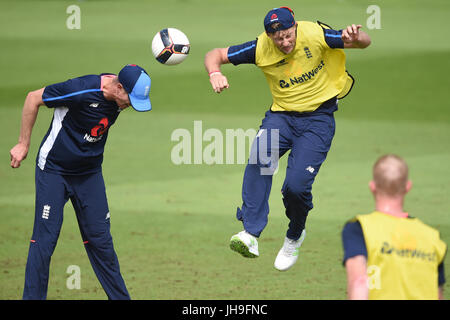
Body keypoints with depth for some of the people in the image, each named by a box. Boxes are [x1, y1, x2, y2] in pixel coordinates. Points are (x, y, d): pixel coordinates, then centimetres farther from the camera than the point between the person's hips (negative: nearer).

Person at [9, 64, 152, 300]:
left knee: (100, 240, 6)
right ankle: (33, 297, -4)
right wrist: (23, 145, -10)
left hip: (89, 173, 5)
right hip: (53, 171, -5)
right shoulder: (82, 90, -28)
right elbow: (33, 98, -15)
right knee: (45, 239, -9)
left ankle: (120, 297, 13)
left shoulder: (120, 96, -8)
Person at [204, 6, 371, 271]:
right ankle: (251, 235, -34)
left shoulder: (314, 35, -15)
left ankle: (294, 236, 17)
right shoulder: (260, 49, -10)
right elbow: (215, 55, 0)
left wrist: (355, 37, -34)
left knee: (296, 186, -16)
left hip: (318, 118, -2)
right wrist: (215, 74, -24)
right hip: (281, 116, 2)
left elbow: (365, 41, -9)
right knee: (260, 158, -29)